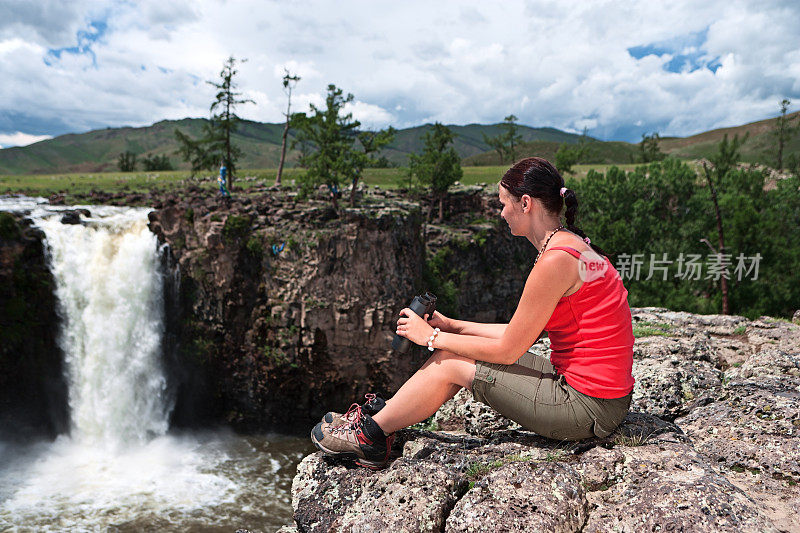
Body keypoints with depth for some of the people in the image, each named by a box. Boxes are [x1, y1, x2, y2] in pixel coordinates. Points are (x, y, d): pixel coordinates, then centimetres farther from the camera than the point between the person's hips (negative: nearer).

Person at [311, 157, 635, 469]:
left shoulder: (556, 260, -22)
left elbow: (507, 350, -15)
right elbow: (521, 333, 12)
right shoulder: (572, 245, 9)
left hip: (587, 407, -9)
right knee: (453, 349, 8)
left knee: (450, 363, -3)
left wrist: (432, 337, -5)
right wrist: (451, 326, 13)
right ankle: (384, 420, 22)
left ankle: (370, 434, 16)